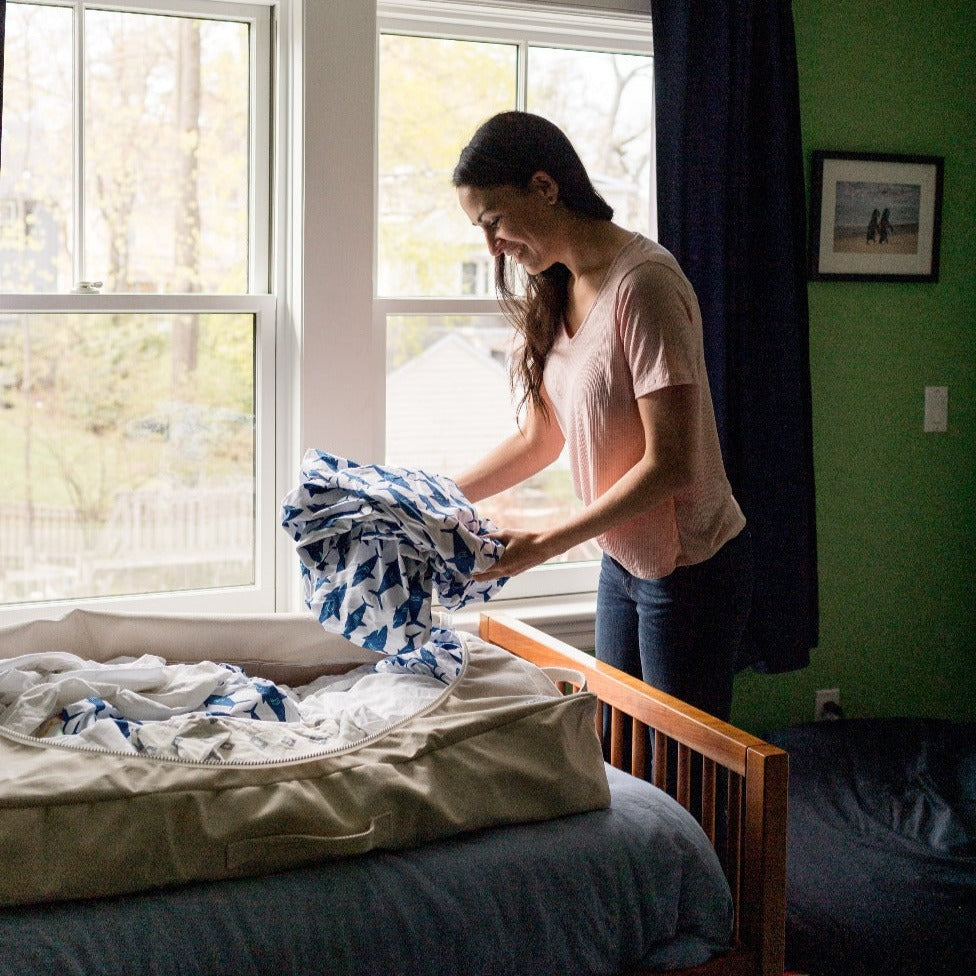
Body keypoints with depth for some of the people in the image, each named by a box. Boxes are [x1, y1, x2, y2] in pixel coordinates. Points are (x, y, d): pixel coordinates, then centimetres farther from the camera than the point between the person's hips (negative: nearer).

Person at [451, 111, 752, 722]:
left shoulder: (642, 283, -23)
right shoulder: (557, 293, 5)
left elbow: (670, 463, -24)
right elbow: (539, 439, 12)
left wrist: (546, 544, -23)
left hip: (690, 567, -8)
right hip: (623, 561, 8)